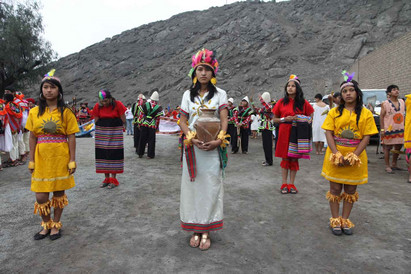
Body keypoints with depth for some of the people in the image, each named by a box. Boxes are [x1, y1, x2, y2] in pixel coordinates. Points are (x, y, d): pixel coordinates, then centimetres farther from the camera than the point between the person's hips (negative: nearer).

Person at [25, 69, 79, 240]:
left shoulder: (66, 112, -3)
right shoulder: (34, 112, 5)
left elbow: (71, 137, -3)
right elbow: (32, 138, 7)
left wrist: (72, 160, -6)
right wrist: (31, 161, 3)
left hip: (61, 158, -2)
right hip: (41, 158, 2)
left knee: (59, 192, 10)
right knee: (40, 196, 4)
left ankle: (56, 225, 30)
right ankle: (46, 225, 29)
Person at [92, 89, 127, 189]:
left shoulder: (118, 104, -10)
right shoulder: (98, 106, -2)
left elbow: (123, 120, -3)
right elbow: (96, 121, 7)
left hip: (115, 132, -3)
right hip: (101, 132, 3)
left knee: (114, 154, -3)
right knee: (103, 154, 3)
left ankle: (114, 179, 6)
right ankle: (106, 178, 15)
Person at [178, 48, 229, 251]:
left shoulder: (220, 94, 6)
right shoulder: (188, 94, 10)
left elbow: (224, 120, -2)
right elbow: (182, 121, 5)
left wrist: (218, 141, -18)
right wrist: (192, 139, -12)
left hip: (212, 148, -1)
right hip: (192, 147, 2)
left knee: (210, 187, 1)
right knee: (192, 185, 4)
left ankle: (206, 231, 12)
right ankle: (195, 230, 17)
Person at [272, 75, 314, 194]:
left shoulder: (303, 102, 3)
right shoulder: (281, 102, 3)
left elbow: (310, 116, 13)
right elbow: (274, 119, 6)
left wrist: (303, 120, -7)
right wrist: (285, 119, -11)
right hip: (284, 133, 0)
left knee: (294, 159, 6)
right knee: (285, 158, 4)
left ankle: (292, 184, 16)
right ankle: (284, 184, 13)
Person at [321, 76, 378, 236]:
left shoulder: (366, 114, 2)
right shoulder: (334, 112, 2)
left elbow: (366, 137, -4)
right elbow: (329, 134, -4)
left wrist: (354, 156, -14)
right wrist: (337, 155, -15)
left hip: (356, 157, 1)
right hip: (336, 156, 0)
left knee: (350, 190, 10)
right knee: (335, 188, 6)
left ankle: (345, 220, 25)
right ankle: (335, 220, 20)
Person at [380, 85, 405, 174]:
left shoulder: (402, 102, 9)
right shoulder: (385, 104, -7)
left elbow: (403, 114, 16)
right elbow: (381, 116, -7)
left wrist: (404, 127, 11)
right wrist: (382, 129, -13)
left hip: (400, 129, 6)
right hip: (389, 129, -6)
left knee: (398, 147, 13)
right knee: (387, 148, 0)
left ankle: (394, 164, 29)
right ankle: (387, 166, 8)